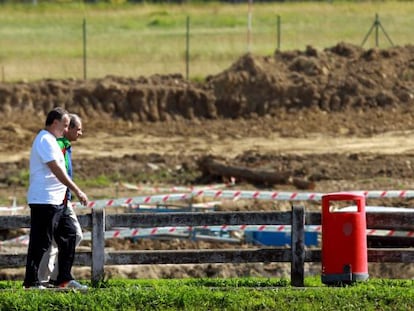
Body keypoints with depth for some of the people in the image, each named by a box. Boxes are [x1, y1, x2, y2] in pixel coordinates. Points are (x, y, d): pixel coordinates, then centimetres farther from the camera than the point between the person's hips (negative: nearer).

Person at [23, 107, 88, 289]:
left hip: (56, 201, 11)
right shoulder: (45, 140, -14)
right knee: (41, 242, -6)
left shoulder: (49, 140, 19)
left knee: (68, 234, 11)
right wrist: (77, 191, -20)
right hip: (44, 200, -11)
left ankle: (65, 279, 14)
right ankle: (31, 282, -2)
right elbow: (56, 170, -21)